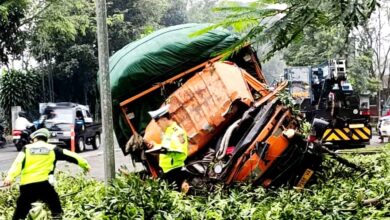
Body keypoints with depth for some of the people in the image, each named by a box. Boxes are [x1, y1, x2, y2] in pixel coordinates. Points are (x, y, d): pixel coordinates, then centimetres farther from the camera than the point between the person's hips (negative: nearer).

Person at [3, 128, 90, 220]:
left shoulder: (27, 148, 14)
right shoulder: (53, 149, 14)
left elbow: (18, 163, -3)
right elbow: (70, 156, 19)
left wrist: (10, 176, -16)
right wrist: (85, 165, 30)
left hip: (26, 185, 1)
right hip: (44, 184, -1)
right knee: (57, 212, 12)